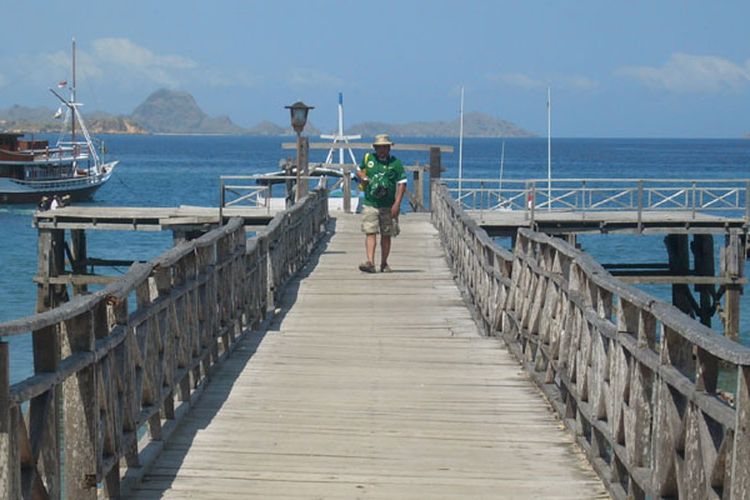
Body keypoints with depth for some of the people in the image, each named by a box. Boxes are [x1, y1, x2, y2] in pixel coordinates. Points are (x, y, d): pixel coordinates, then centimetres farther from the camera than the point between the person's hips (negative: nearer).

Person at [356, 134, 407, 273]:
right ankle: (370, 262, -19)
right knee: (370, 233, -11)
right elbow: (359, 170, 25)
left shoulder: (395, 163, 0)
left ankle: (384, 264, 20)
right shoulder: (368, 158, 6)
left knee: (386, 235, 8)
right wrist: (362, 176, -1)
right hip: (370, 204, 1)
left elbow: (402, 183, -2)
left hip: (388, 206, -1)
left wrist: (397, 203, -11)